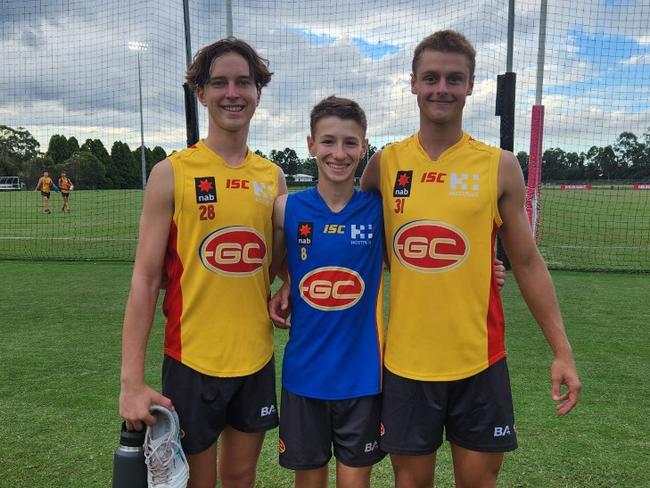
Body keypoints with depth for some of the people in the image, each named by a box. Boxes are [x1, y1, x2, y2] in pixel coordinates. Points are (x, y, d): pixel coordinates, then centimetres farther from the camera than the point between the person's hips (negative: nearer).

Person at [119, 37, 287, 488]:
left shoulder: (273, 176, 4)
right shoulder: (172, 173, -8)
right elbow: (146, 278, -9)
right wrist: (132, 380, -13)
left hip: (257, 358, 4)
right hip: (193, 359, -3)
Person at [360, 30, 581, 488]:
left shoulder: (500, 166, -3)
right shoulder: (384, 164, -1)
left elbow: (527, 262, 2)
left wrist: (562, 350, 0)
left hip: (480, 360, 0)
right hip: (405, 360, 1)